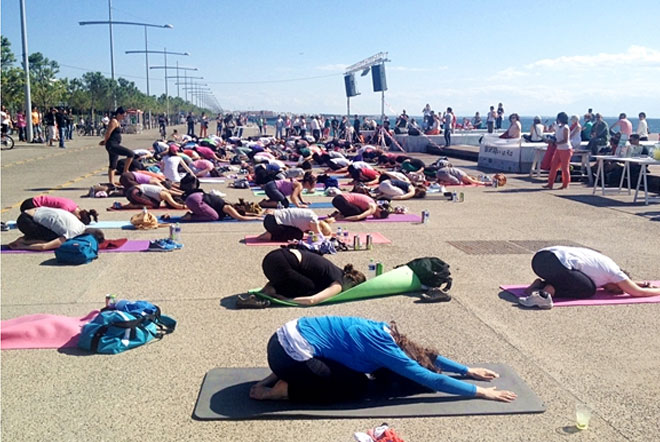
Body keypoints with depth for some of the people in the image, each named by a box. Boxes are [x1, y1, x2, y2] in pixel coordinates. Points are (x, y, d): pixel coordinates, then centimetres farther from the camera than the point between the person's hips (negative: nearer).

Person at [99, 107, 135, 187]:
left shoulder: (117, 122, 18)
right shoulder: (114, 121, -13)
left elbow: (109, 134, 23)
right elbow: (108, 133, -16)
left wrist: (104, 142, 16)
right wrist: (105, 142, -2)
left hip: (115, 145, 11)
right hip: (112, 145, -11)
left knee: (112, 166, 12)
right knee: (131, 154, -19)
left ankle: (111, 183, 16)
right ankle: (125, 171, -12)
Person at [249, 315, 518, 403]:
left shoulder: (387, 333, 11)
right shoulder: (386, 351, -13)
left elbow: (426, 354, 23)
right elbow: (433, 380, -11)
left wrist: (468, 370, 26)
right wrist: (482, 392, -2)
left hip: (288, 334, 9)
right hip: (291, 350, -9)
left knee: (349, 370, 22)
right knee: (356, 388, -1)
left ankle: (282, 375, 15)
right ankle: (282, 389, -2)